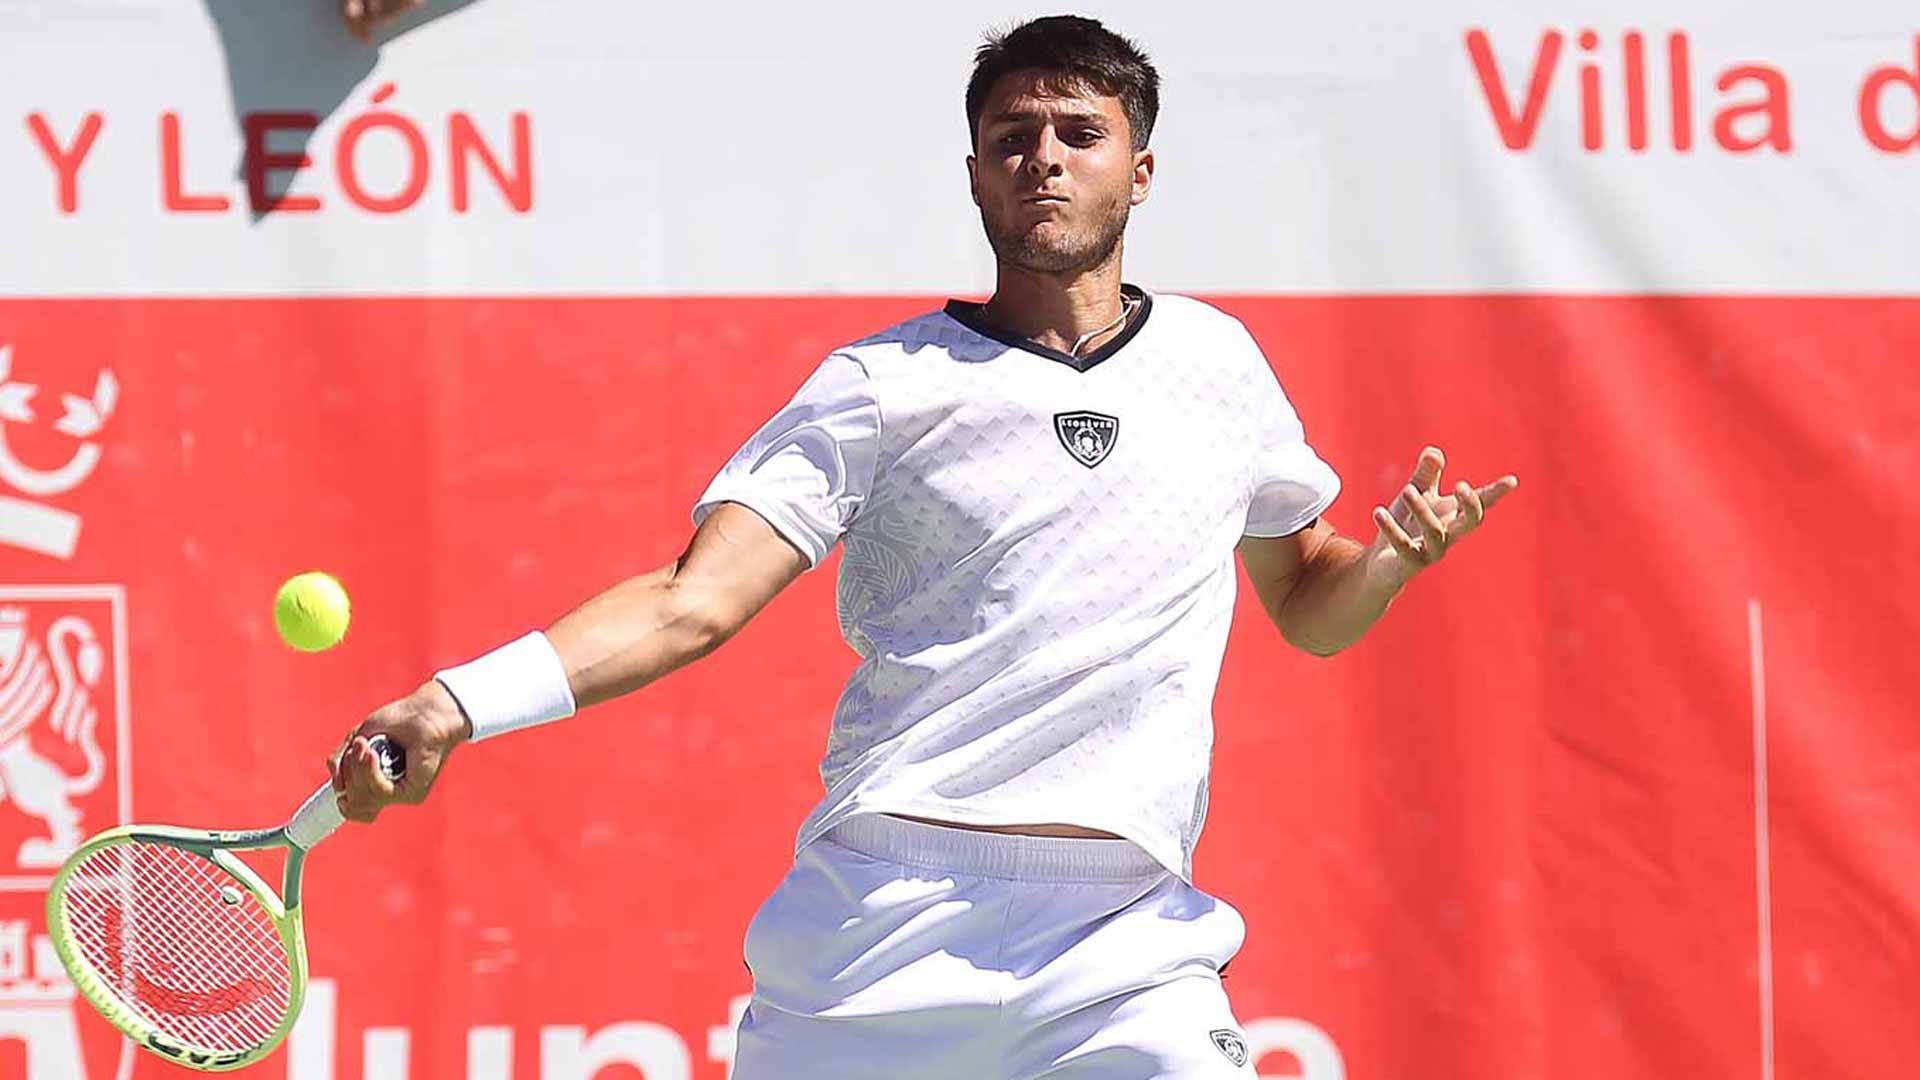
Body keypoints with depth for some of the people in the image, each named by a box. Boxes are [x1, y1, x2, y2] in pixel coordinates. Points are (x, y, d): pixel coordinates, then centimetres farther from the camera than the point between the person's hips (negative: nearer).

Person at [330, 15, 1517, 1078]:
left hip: (1124, 951, 1)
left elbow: (1308, 607, 26)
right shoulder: (886, 384, 4)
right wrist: (457, 706, -17)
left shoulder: (1217, 363, 14)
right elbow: (695, 603, -3)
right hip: (882, 926, -1)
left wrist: (1396, 558, 2)